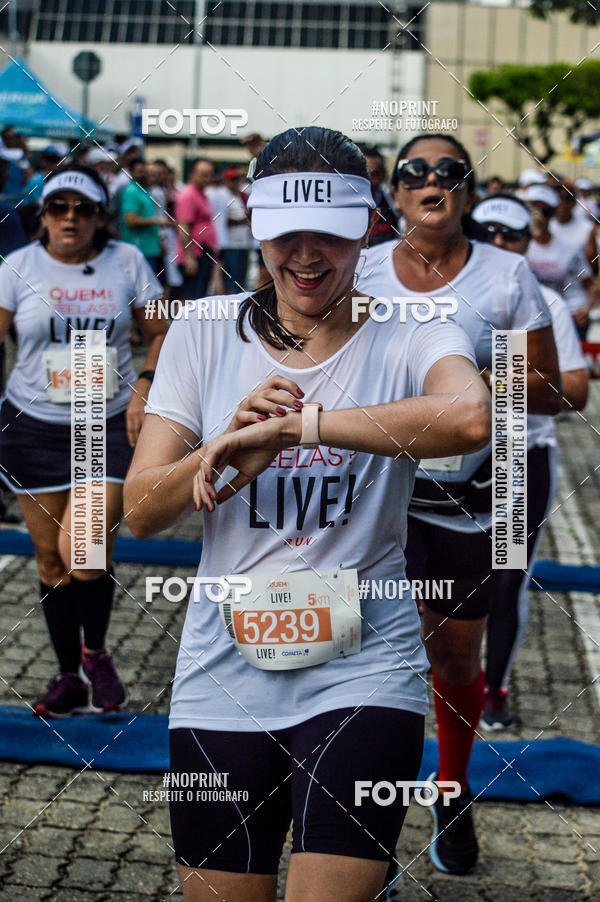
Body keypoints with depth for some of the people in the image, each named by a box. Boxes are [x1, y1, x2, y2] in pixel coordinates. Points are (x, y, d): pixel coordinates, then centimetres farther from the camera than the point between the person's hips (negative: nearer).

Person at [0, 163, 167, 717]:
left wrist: (144, 389, -4)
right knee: (51, 556, 6)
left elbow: (162, 331, 9)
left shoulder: (126, 261, 1)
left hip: (112, 425, -1)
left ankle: (95, 653, 13)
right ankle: (69, 677, 22)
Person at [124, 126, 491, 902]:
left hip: (363, 671, -2)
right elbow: (140, 512, 1)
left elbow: (469, 418, -28)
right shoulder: (202, 337, 6)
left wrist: (292, 424, -28)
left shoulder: (411, 339, -3)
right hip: (224, 673, 3)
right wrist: (229, 443, -18)